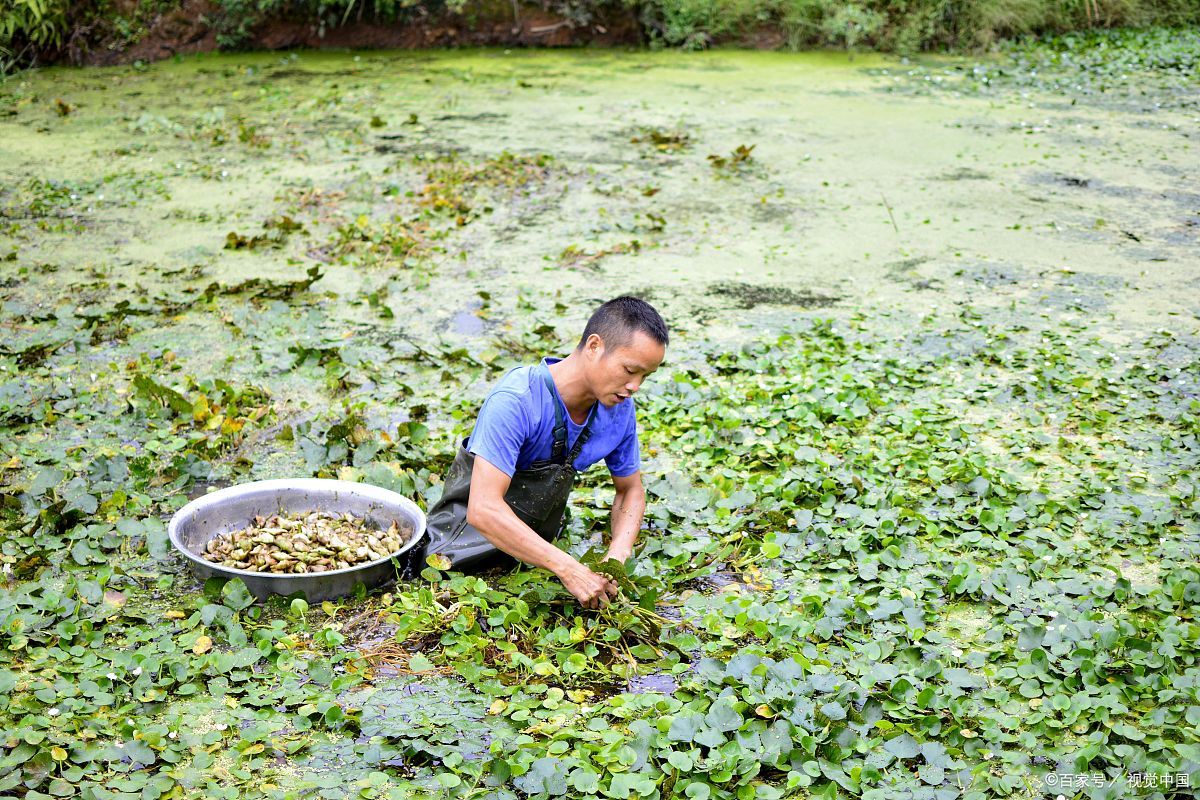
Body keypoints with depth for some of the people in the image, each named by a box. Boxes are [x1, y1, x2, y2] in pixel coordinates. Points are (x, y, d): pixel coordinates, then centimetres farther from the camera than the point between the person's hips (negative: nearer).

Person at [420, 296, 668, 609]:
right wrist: (568, 568, -43)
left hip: (536, 537, 5)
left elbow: (631, 490, 4)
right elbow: (483, 509, -40)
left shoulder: (619, 408, -12)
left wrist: (617, 556, -16)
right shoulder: (516, 400, -33)